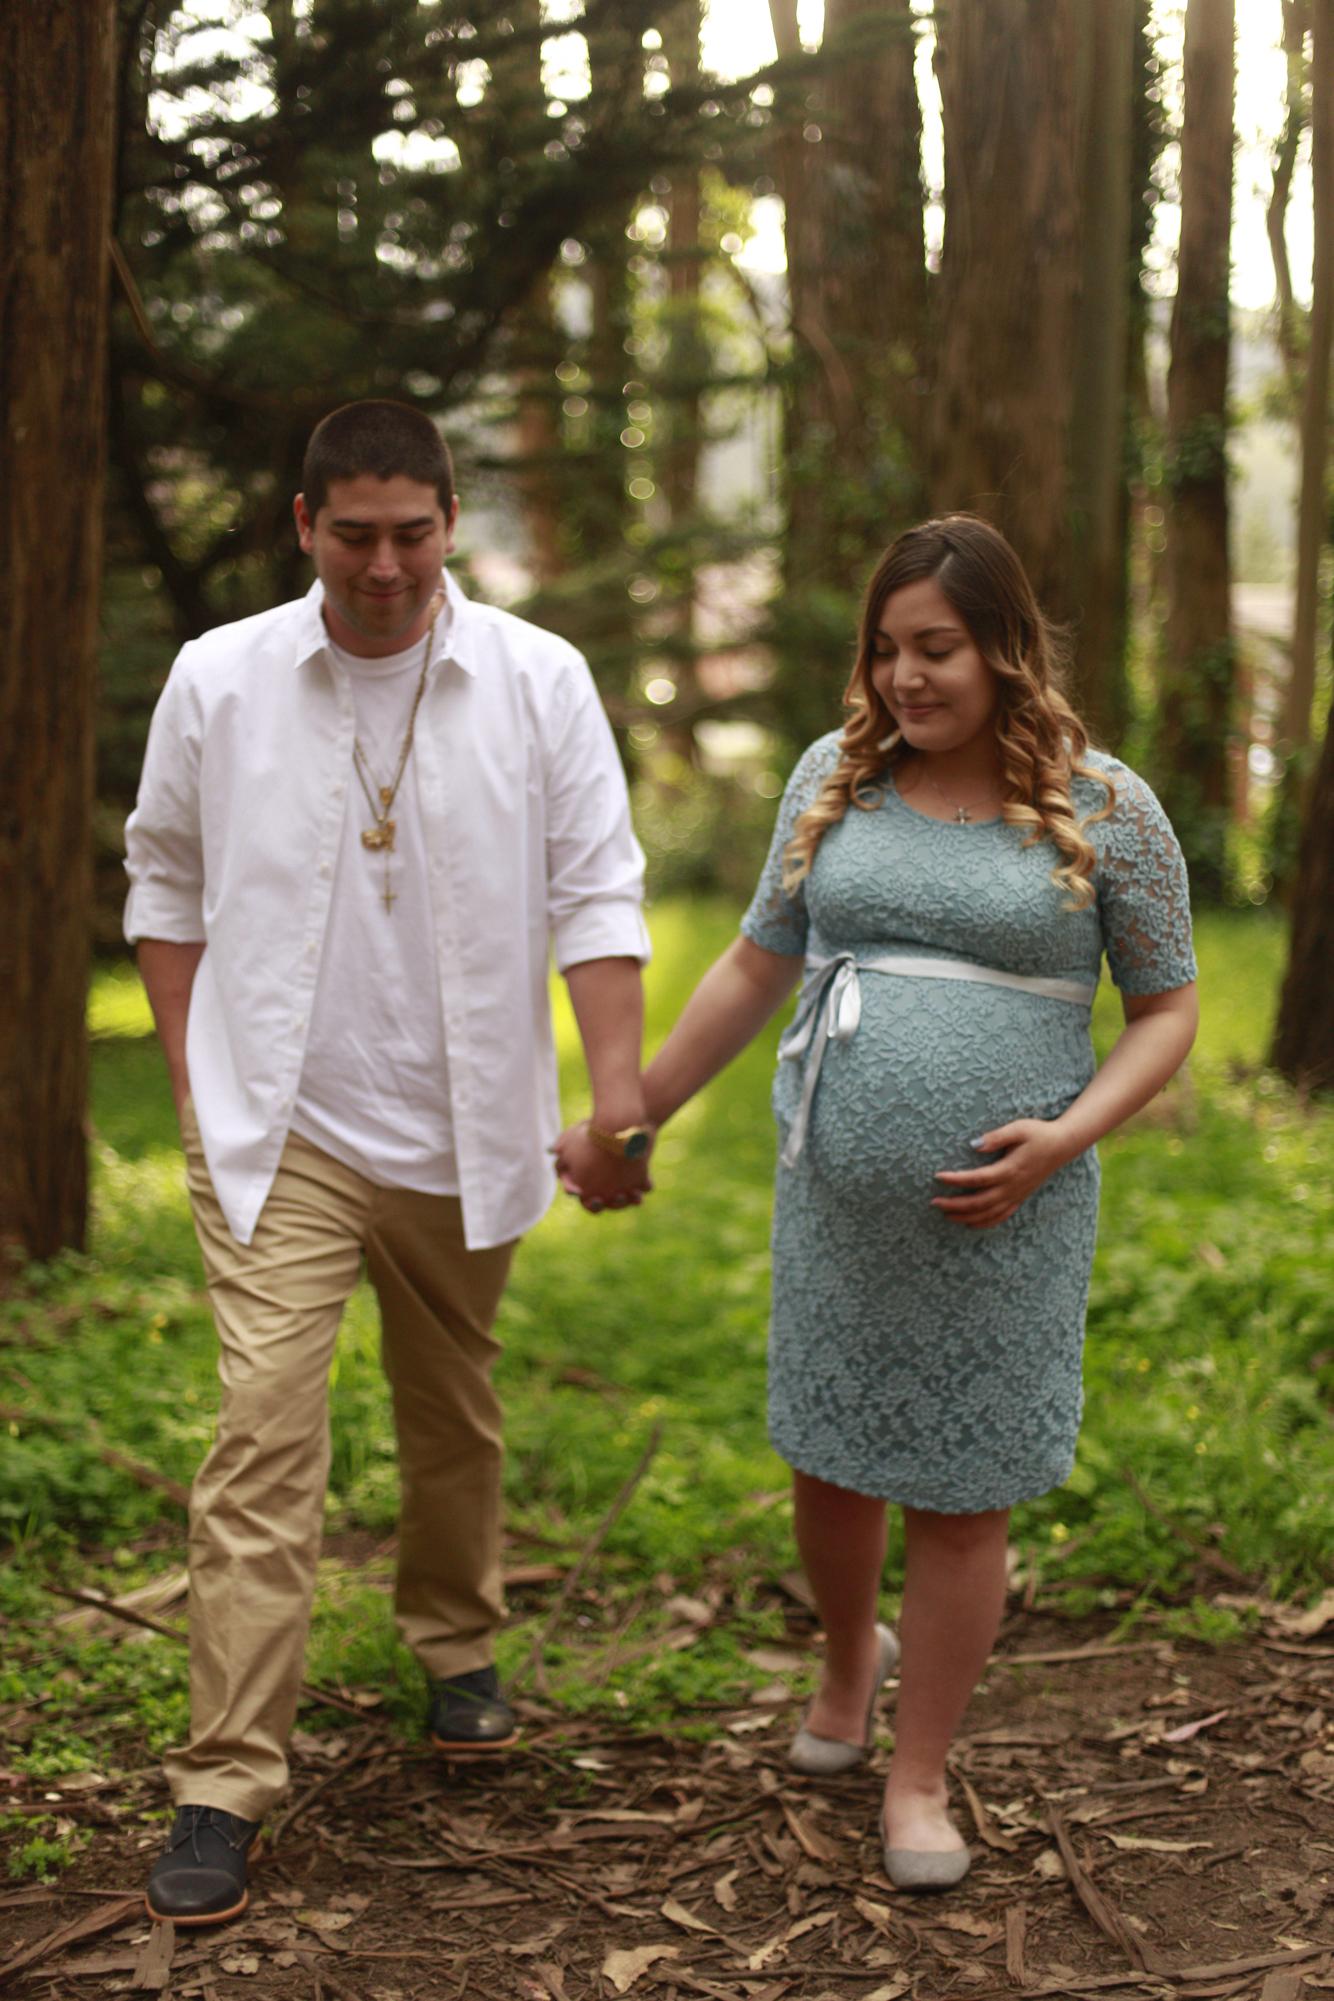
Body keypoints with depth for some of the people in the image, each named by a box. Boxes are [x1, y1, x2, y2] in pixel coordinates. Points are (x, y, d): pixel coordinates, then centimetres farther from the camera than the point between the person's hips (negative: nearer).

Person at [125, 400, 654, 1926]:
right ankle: (225, 1782, -5)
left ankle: (456, 1648, 42)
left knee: (454, 1419, 17)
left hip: (461, 1136, 2)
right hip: (278, 1132, -1)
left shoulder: (537, 683, -3)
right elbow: (166, 882, 9)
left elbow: (596, 893, -3)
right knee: (264, 1432, -10)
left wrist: (619, 1085, -13)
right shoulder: (218, 681, -2)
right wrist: (193, 1080, 3)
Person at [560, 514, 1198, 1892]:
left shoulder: (1105, 809, -4)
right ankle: (849, 1660, 45)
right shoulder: (837, 777, 5)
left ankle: (919, 1775, 24)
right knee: (829, 1467, 13)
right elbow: (756, 967, 12)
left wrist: (1059, 1139, -13)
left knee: (957, 1500, 5)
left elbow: (1167, 1012, 2)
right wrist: (630, 1120, 14)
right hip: (833, 1203, 3)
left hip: (996, 1221, -3)